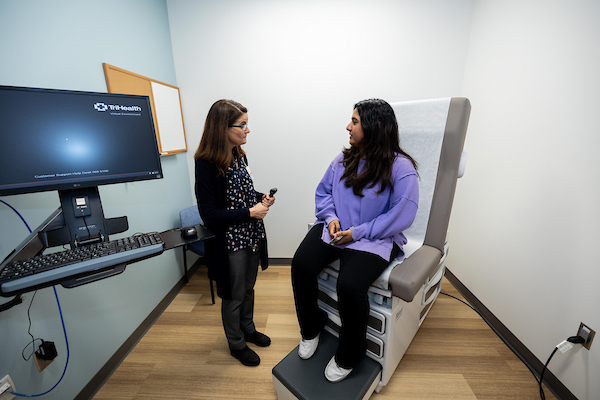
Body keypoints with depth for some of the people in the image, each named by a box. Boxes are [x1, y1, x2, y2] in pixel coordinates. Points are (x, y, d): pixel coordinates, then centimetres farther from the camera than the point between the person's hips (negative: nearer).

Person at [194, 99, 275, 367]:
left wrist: (262, 198, -4)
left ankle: (248, 329, 51)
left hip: (252, 237, 7)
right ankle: (236, 344, 43)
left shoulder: (239, 156, 3)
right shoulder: (206, 164, -20)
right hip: (229, 242, -7)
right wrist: (250, 213, -21)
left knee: (248, 288, 25)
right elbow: (209, 215, -21)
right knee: (233, 297, 16)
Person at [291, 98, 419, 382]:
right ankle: (311, 329, 14)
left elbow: (401, 216, -12)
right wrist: (331, 218, -6)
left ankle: (348, 356, 8)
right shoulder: (344, 159, 8)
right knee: (301, 264, -18)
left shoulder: (401, 168, -9)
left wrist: (357, 233, -17)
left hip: (373, 239, -4)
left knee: (349, 285, -27)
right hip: (334, 229, 5)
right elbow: (323, 192, 13)